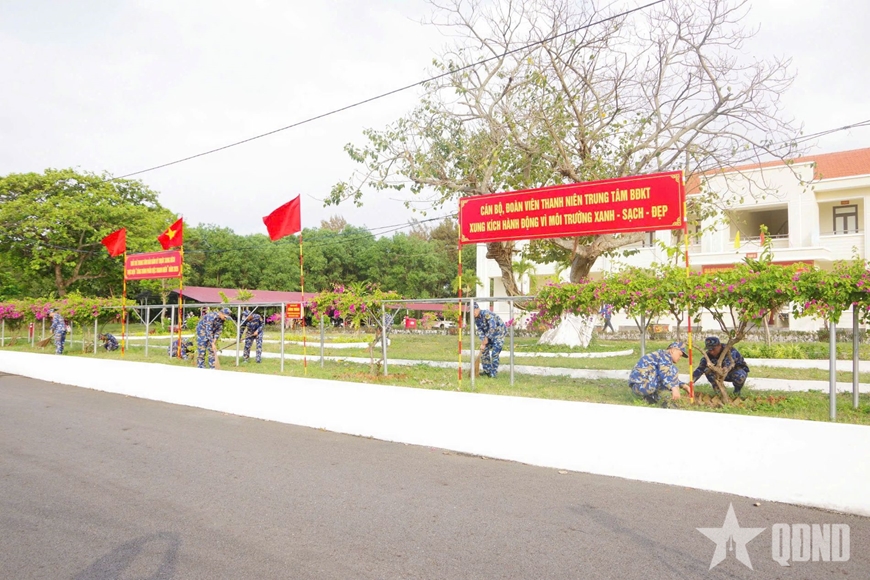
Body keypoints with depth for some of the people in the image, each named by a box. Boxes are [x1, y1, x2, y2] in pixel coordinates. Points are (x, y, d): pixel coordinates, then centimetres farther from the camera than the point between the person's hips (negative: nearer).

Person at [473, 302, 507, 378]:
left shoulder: (486, 314, -29)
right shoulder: (476, 318, -3)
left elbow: (493, 327, -37)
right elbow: (479, 330, -4)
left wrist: (486, 338, -31)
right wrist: (483, 341, -18)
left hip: (499, 332, -9)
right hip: (490, 335, 9)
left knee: (494, 353, -14)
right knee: (484, 350, 8)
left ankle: (493, 373, -5)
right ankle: (487, 370, 20)